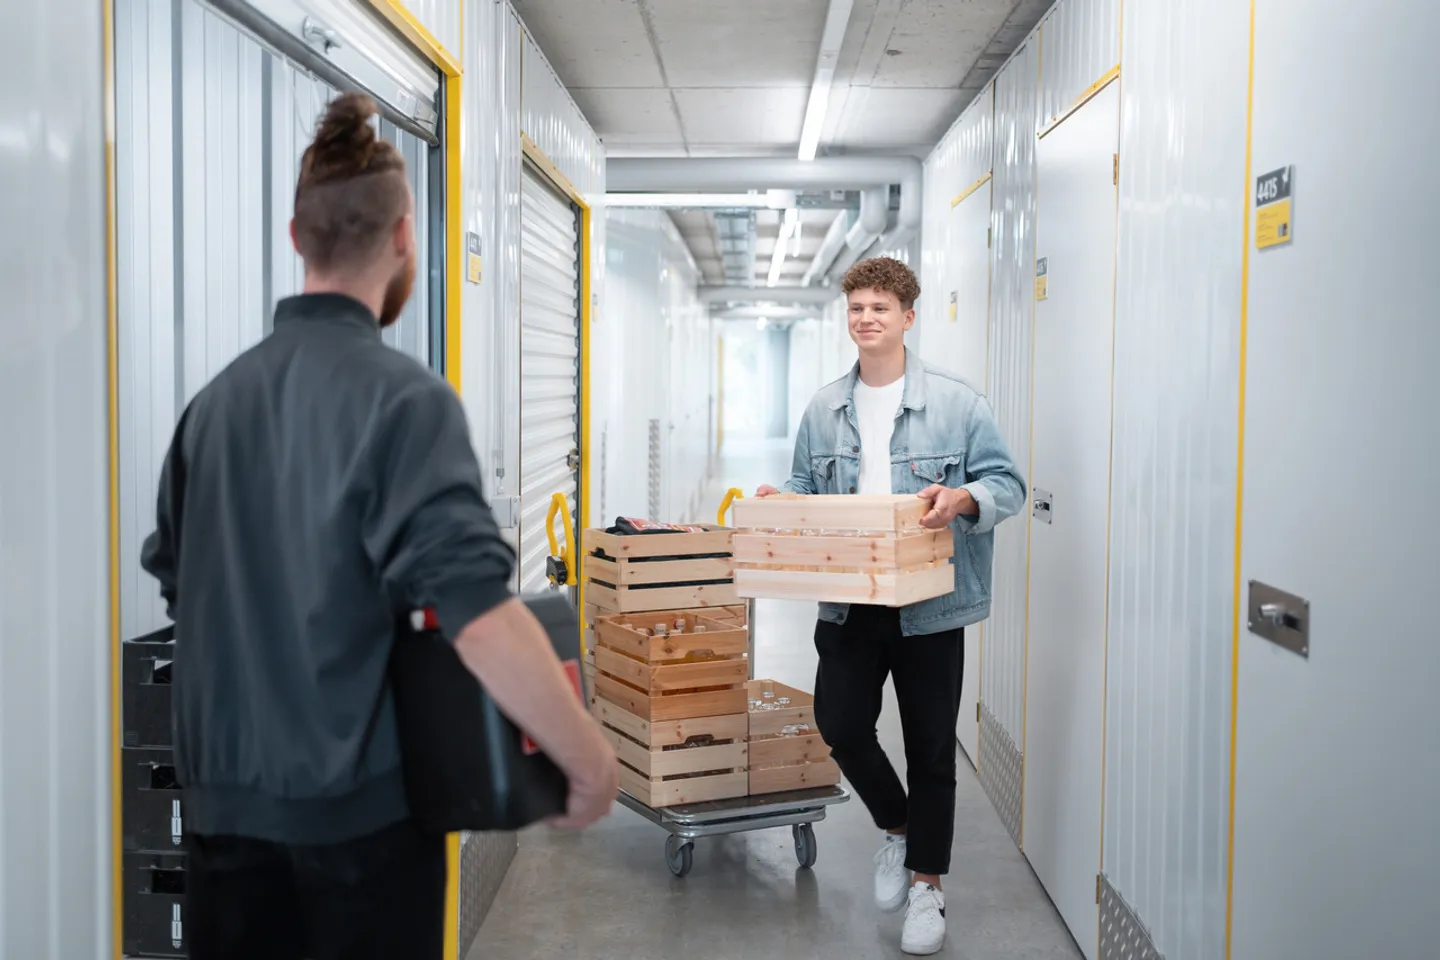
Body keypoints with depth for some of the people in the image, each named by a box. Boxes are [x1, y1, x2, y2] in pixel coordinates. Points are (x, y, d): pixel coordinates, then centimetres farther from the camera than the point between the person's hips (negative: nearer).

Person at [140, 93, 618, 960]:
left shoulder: (215, 399, 3)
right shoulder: (403, 396, -16)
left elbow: (174, 579, 13)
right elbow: (477, 610, -26)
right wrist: (592, 760, -18)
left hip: (225, 797, 5)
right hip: (357, 799, -5)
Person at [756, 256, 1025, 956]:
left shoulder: (955, 402, -5)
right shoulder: (824, 409, 8)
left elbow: (1007, 484, -4)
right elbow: (808, 488, 18)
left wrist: (965, 497, -24)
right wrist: (779, 499, -3)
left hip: (929, 605, -3)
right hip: (848, 603, 4)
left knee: (930, 746, 7)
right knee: (839, 723, 3)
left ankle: (925, 885, 25)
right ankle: (896, 827, 33)